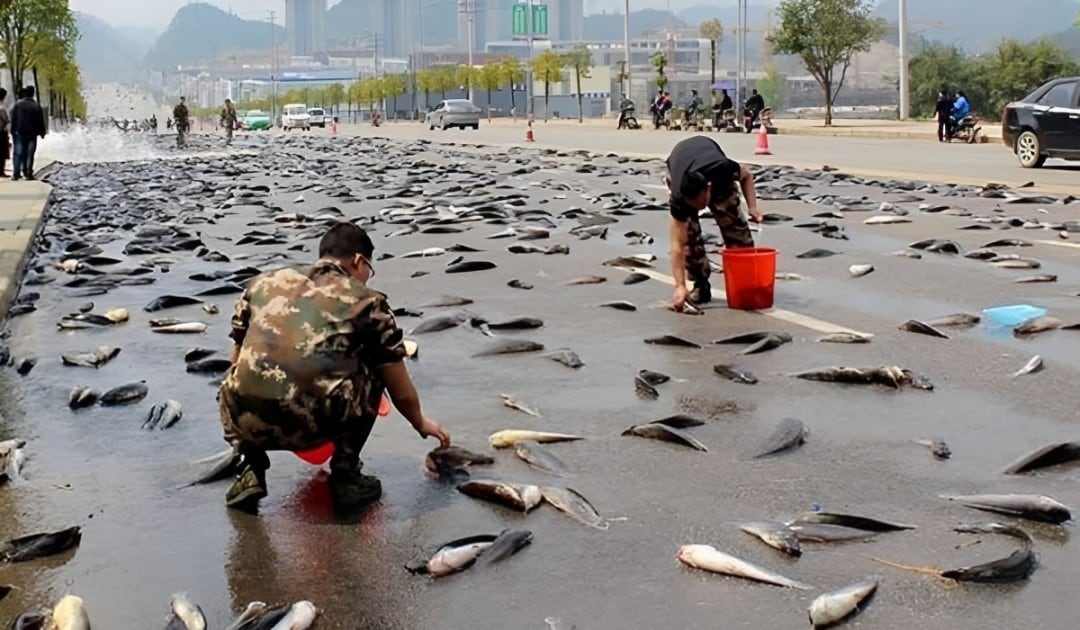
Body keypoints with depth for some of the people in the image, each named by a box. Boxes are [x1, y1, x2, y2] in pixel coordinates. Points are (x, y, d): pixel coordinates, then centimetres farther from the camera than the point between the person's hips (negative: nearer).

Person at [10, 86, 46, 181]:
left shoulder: (18, 105, -1)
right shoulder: (37, 106, -4)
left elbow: (13, 119, 1)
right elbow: (41, 121, 0)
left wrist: (13, 131, 7)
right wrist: (42, 132, 9)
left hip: (20, 133, 1)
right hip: (32, 133, -1)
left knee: (18, 153, 4)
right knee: (29, 154, 3)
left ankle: (16, 174, -3)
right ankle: (28, 173, 0)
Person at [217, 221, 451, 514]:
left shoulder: (264, 282, 22)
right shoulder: (366, 300, 13)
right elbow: (401, 392, 19)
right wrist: (421, 423, 40)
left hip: (248, 421, 3)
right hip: (313, 424, -3)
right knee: (371, 371, 26)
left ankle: (251, 472, 18)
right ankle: (345, 475, 21)